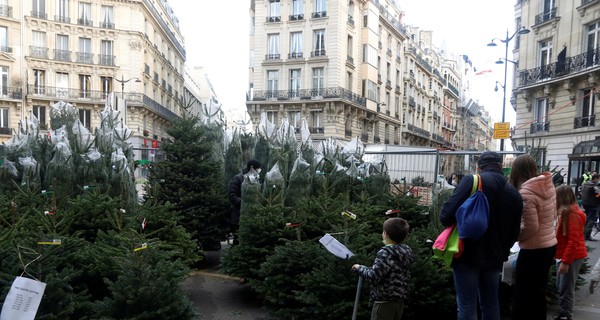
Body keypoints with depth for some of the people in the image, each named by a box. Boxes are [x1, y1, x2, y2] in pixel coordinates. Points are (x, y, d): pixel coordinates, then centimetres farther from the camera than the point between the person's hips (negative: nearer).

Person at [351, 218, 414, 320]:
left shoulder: (385, 253, -18)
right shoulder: (406, 251, 7)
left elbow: (374, 277, -23)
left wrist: (360, 268, -6)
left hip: (385, 301, -9)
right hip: (400, 300, 9)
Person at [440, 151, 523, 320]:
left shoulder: (472, 180, -11)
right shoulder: (514, 194, 7)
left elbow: (447, 214, -19)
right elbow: (513, 233, 12)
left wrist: (447, 220, 3)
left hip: (468, 254, -5)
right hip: (494, 257, 6)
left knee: (467, 306, 1)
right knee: (491, 304, 18)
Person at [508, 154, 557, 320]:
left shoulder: (525, 193, -22)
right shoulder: (549, 186, 2)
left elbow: (530, 227, -21)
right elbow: (553, 215, 15)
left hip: (533, 250, -8)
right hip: (550, 245, 8)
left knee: (523, 297, 5)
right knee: (538, 294, 21)